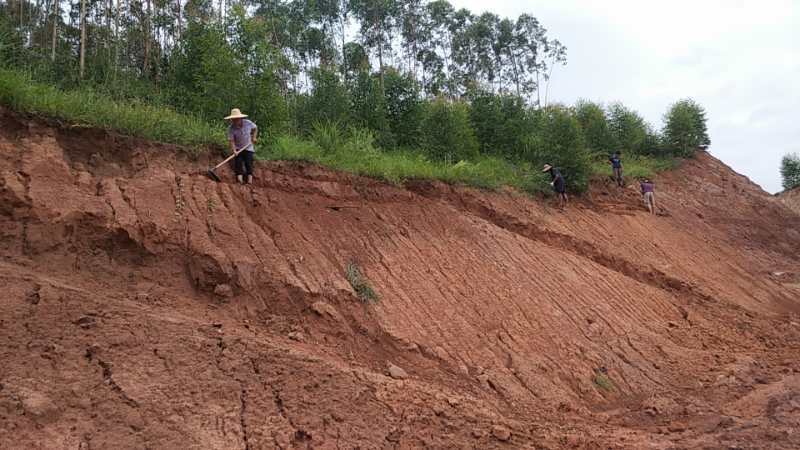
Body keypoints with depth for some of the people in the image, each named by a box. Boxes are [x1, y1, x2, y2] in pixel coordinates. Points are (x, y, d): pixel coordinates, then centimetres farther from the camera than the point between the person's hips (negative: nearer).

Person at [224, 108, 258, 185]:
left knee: (248, 163, -6)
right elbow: (231, 140, -17)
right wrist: (234, 150, -29)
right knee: (238, 162, -12)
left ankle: (250, 181, -9)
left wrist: (254, 137, -2)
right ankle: (240, 180, -17)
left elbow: (255, 128, 9)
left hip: (248, 148, 0)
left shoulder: (248, 123, -12)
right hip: (238, 149, 0)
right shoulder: (231, 128, -16)